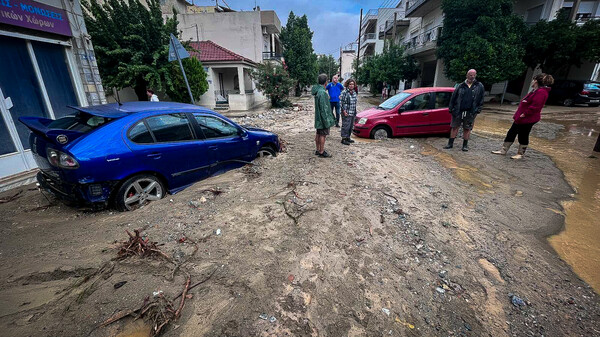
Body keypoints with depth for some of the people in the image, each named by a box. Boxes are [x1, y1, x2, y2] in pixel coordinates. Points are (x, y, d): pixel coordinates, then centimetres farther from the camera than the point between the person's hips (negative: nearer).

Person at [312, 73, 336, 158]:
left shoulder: (318, 90, 9)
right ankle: (321, 152, 8)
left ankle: (318, 150, 27)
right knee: (323, 135, -1)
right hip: (323, 118, -10)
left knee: (318, 134, 16)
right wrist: (327, 120, -20)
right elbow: (323, 108, -22)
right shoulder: (322, 92, -21)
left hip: (318, 118, 10)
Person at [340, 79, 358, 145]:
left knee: (351, 125, 12)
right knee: (346, 125, -7)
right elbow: (341, 102, -12)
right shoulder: (344, 92, -9)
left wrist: (355, 111, 16)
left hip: (353, 112, 8)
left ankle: (348, 137, 24)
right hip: (346, 112, -8)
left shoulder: (354, 92, 13)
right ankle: (343, 139, 0)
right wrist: (344, 111, -17)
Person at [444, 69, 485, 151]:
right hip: (458, 111, 0)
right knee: (454, 127, 3)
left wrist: (477, 110, 1)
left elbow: (481, 100, 9)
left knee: (467, 129, 6)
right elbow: (453, 98, 6)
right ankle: (450, 143, 11)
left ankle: (465, 145, 15)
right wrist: (451, 108, 0)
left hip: (470, 112, 0)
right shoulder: (461, 86, 6)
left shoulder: (479, 86, 7)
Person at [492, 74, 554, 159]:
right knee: (511, 133, 11)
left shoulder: (541, 92, -18)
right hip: (520, 118, 10)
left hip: (527, 119, -10)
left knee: (523, 136, 3)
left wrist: (524, 114, -20)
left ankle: (520, 154, 16)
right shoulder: (536, 91, 14)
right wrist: (519, 115, 13)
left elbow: (535, 107, -25)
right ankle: (503, 150, 16)